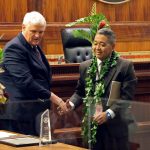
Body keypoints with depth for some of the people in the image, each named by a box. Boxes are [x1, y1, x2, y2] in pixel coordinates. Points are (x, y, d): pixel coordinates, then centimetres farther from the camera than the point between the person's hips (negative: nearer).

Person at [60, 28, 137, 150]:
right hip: (92, 125, 4)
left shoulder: (125, 66, -4)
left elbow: (127, 96, -10)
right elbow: (80, 92, 16)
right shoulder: (85, 66, 11)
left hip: (115, 126, -4)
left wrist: (108, 114, -20)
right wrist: (71, 104, -4)